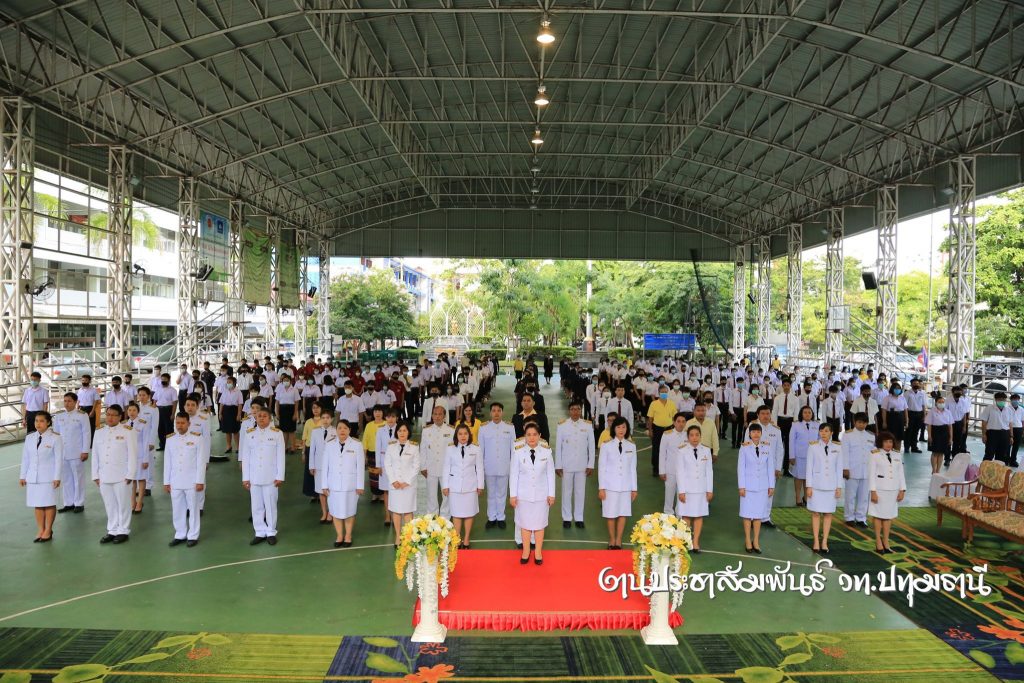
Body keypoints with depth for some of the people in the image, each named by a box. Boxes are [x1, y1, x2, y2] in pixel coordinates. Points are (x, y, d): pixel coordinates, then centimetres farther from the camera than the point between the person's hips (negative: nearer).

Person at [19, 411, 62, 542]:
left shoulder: (55, 438, -7)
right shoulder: (29, 438, 8)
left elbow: (58, 459, -8)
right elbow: (25, 458, 13)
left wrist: (57, 477, -11)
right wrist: (22, 476, 12)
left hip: (48, 477, -4)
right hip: (33, 476, 4)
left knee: (49, 504, 1)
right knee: (37, 504, 7)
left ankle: (48, 531, 13)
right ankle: (41, 530, 17)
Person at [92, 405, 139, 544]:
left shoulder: (127, 432, -5)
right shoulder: (99, 432, 10)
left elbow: (132, 455, -7)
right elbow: (95, 455, 12)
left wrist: (129, 475, -10)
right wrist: (95, 475, 8)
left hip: (121, 476, -4)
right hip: (104, 476, 4)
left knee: (123, 504, 3)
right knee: (109, 505, 11)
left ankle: (123, 531, 13)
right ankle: (112, 530, 22)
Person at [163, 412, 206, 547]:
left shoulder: (196, 440, -4)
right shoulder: (170, 440, 6)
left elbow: (201, 462, -5)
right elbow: (167, 462, 9)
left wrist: (200, 481, -9)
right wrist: (166, 482, 7)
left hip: (191, 481, -3)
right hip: (175, 482, 3)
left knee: (193, 509, 4)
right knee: (177, 510, 9)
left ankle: (193, 536, 15)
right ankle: (180, 535, 22)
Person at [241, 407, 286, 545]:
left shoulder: (277, 433, -3)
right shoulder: (249, 433, 4)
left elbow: (281, 456, -3)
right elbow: (246, 457, 5)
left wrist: (280, 476, -6)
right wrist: (245, 477, 2)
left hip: (270, 476, -2)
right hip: (254, 476, 2)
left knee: (271, 505, 4)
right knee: (256, 506, 8)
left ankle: (271, 532, 17)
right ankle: (260, 532, 19)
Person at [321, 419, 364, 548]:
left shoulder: (357, 444, -7)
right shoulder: (329, 444, -1)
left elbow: (360, 466, -5)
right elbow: (325, 465, 1)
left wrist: (360, 485, -6)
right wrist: (324, 485, -1)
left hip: (350, 484, -2)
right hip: (334, 484, 2)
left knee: (349, 511, 7)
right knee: (335, 511, 8)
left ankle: (348, 536, 23)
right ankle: (339, 536, 23)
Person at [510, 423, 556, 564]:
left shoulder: (546, 451, -8)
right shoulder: (518, 452, -10)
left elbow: (550, 473, -1)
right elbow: (514, 474, -4)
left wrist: (551, 494, 1)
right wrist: (512, 494, -2)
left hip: (541, 494, 0)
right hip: (524, 494, 0)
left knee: (539, 523, 9)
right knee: (525, 523, 10)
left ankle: (538, 552, 22)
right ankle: (526, 551, 24)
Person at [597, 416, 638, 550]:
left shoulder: (631, 446, 5)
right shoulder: (606, 446, -2)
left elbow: (633, 468, 8)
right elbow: (602, 467, 0)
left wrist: (634, 488, 7)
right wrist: (601, 487, -3)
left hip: (626, 486, 2)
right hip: (611, 485, -2)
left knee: (623, 513, 5)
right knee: (611, 514, 3)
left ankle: (618, 541, 17)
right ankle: (612, 540, 18)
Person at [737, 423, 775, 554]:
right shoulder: (744, 448, -4)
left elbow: (770, 468, 7)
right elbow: (740, 468, -3)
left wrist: (771, 486, 6)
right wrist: (741, 486, -6)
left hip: (762, 486, 2)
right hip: (748, 486, -2)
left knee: (759, 513, 6)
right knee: (748, 513, 3)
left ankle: (756, 541, 15)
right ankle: (748, 541, 13)